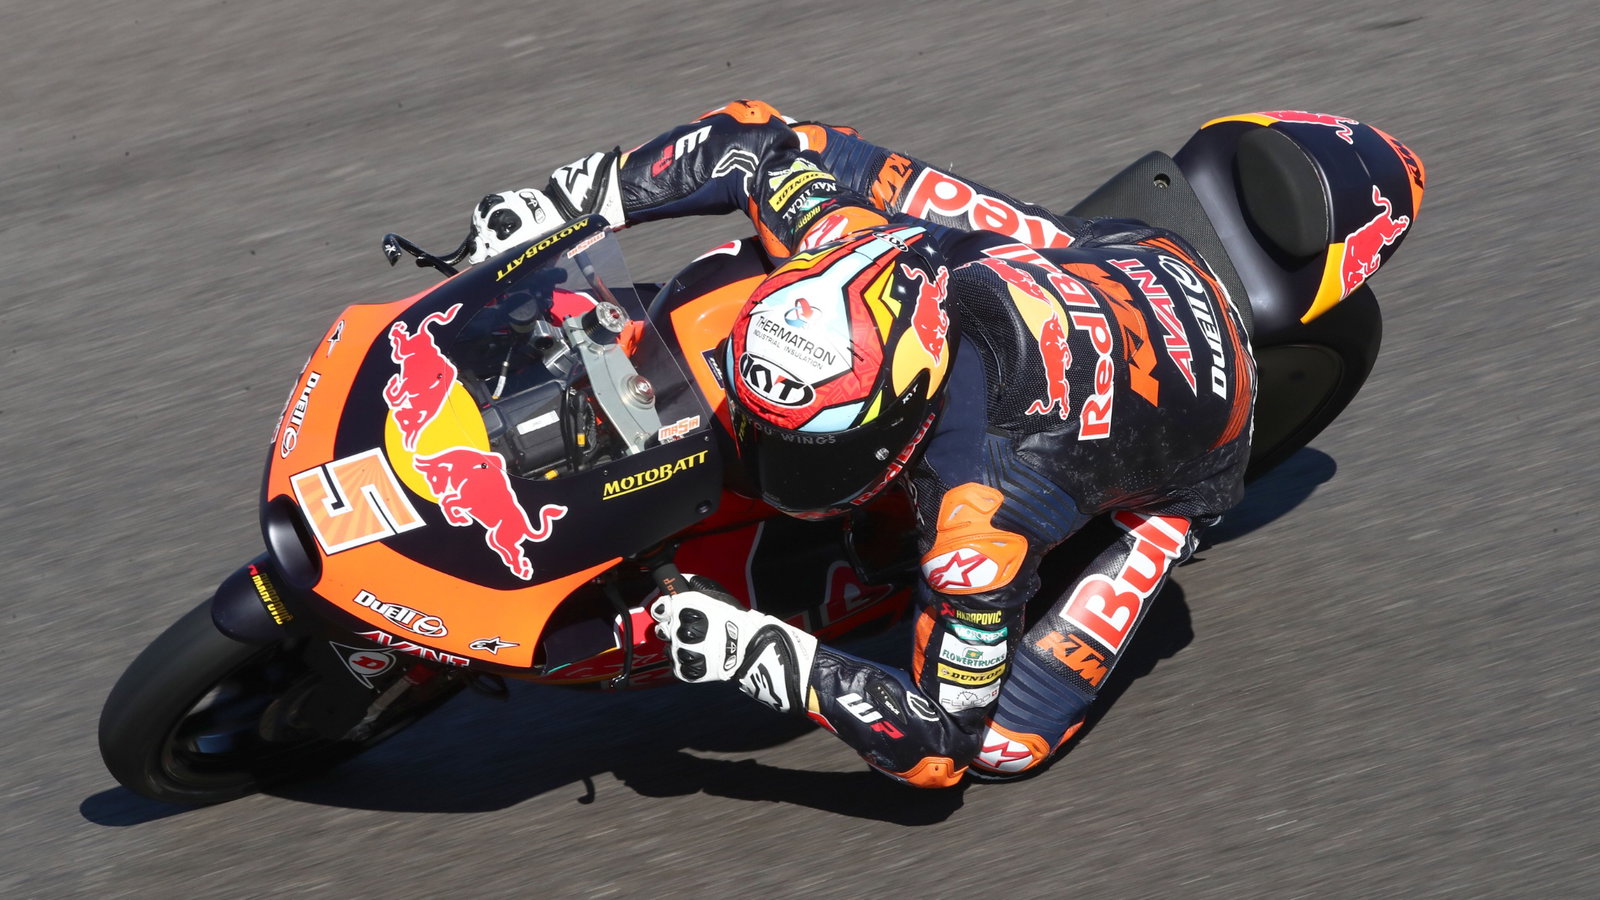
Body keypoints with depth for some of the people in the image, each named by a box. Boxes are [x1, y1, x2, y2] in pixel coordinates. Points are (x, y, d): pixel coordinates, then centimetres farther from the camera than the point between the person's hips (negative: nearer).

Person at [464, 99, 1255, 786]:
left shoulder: (980, 519, -45)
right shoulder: (852, 243, -32)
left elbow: (936, 747, -34)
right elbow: (754, 138, -12)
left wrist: (752, 652, -39)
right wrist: (562, 200, -16)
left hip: (1179, 465, -5)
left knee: (1000, 740, -13)